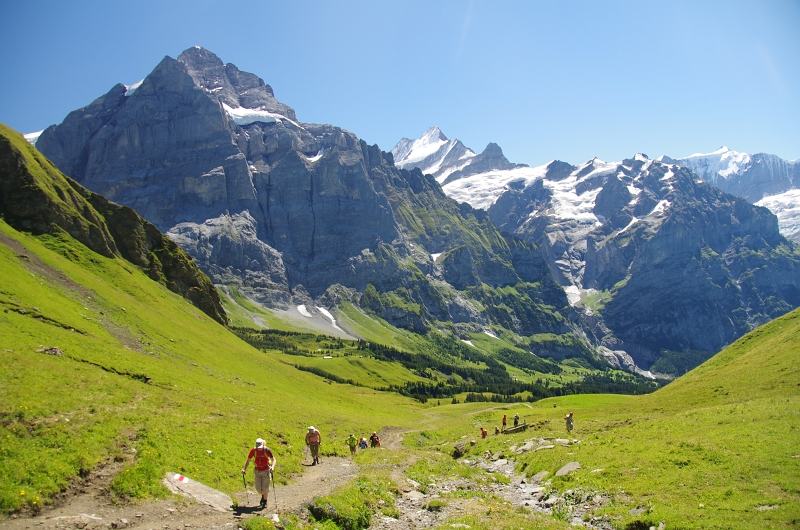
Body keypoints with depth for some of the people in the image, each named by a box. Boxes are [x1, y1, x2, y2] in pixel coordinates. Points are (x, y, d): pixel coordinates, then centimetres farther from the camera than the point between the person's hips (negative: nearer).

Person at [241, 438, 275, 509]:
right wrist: (244, 469, -10)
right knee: (258, 488, 5)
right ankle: (263, 495, 37)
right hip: (257, 471, 3)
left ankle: (265, 502, 18)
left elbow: (273, 459, -14)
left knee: (265, 487, -2)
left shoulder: (266, 450, -19)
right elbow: (248, 460, 0)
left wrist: (272, 467, -32)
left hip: (266, 470, -3)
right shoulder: (253, 450, -12)